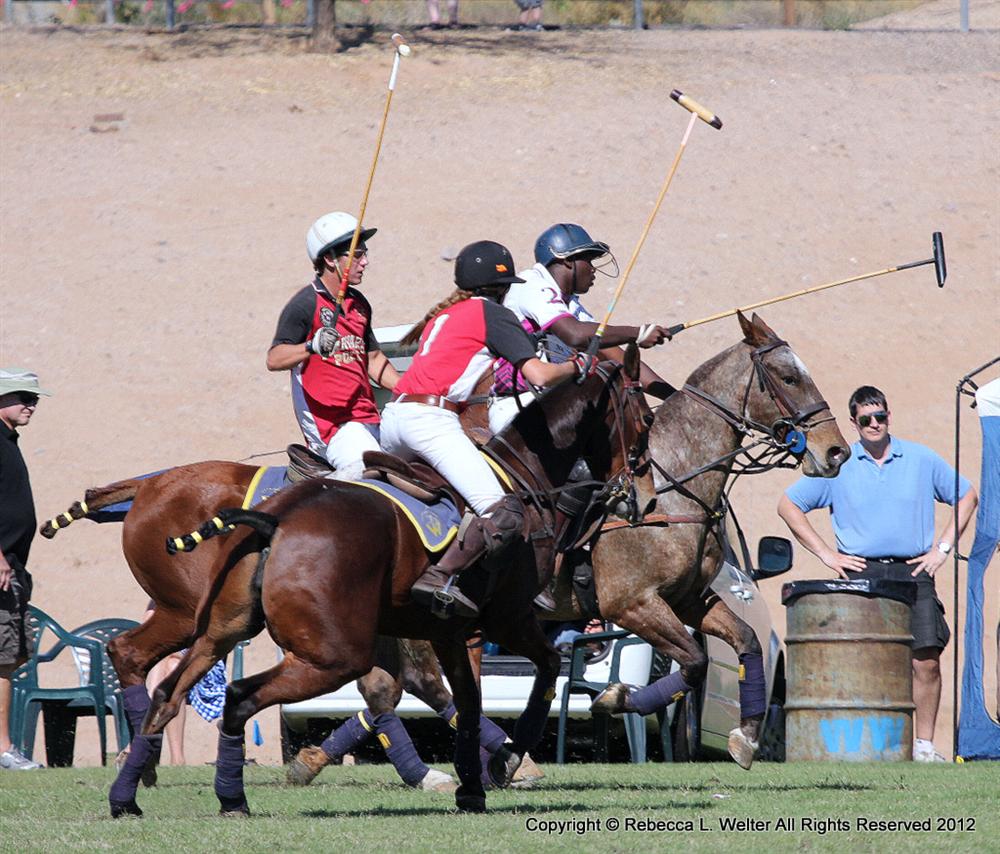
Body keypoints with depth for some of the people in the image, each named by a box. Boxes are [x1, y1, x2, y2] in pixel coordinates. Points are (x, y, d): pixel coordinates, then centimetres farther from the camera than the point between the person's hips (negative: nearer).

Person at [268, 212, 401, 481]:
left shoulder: (359, 304, 16)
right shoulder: (305, 304, -9)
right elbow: (274, 360, -18)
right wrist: (313, 347, -34)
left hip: (366, 416, 8)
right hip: (329, 420, -8)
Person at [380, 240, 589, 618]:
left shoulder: (442, 314, 26)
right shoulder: (494, 314, 5)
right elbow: (540, 375, -3)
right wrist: (575, 366, 16)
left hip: (394, 415, 8)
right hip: (432, 418, -8)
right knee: (503, 515, -17)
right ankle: (440, 577, -29)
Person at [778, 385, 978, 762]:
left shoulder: (922, 460, 9)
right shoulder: (836, 466, 6)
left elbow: (967, 497, 18)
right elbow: (788, 505, 11)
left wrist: (943, 548, 8)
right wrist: (826, 554, 4)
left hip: (912, 573, 0)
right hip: (860, 573, 0)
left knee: (926, 660, -9)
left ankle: (924, 746, -1)